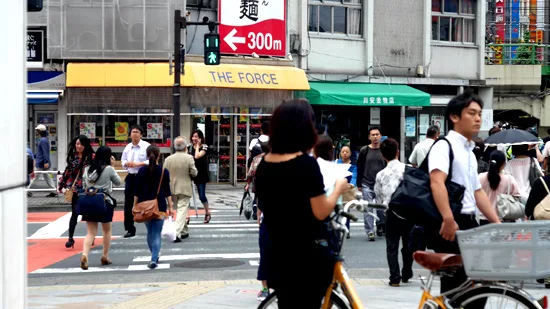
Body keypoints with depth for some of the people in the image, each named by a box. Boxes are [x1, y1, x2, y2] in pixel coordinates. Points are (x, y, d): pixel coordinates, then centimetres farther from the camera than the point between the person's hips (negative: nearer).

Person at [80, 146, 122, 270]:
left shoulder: (88, 169, 5)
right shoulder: (109, 169, -8)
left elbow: (85, 185, 10)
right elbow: (118, 182, 5)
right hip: (105, 202, -3)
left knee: (91, 232, 3)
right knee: (107, 230, 17)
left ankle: (84, 254, -20)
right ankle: (105, 257, 24)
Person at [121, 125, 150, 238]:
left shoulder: (146, 146, -8)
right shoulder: (128, 147, 10)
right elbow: (123, 161, 17)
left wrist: (139, 163, -21)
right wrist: (127, 163, -6)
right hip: (131, 177, 5)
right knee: (128, 204, 6)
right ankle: (130, 230, 15)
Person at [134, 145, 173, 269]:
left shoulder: (142, 171, 0)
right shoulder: (164, 171, -3)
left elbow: (137, 191, 1)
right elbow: (167, 191, -3)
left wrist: (135, 205, 8)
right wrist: (170, 207, 2)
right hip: (160, 206, -2)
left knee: (150, 232, 18)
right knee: (156, 234, -1)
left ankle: (154, 257, 30)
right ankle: (154, 259, -15)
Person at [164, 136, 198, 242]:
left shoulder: (168, 159, -2)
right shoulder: (189, 158, -11)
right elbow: (194, 173, -10)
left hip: (172, 189, 4)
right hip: (185, 189, -4)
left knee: (180, 210, 19)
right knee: (182, 210, -4)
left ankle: (184, 231, 30)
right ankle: (177, 233, -18)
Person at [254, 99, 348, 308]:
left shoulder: (264, 164, 4)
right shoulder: (306, 164, -17)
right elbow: (321, 212, -15)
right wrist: (338, 188, -1)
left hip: (277, 253, 7)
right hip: (305, 255, -7)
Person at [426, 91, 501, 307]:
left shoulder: (470, 153, 20)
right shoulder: (444, 145, -8)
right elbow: (436, 182, -24)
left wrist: (497, 223, 18)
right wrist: (448, 219, -35)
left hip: (468, 223, 9)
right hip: (449, 225, -9)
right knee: (455, 287, -7)